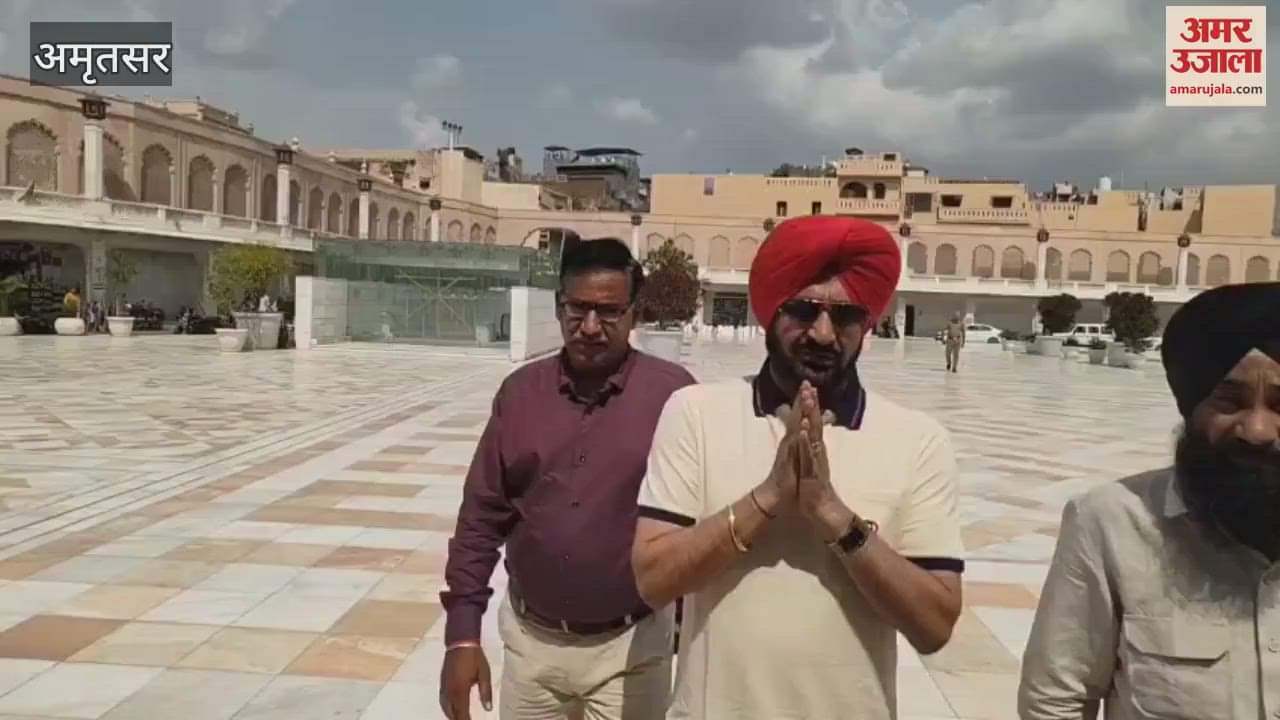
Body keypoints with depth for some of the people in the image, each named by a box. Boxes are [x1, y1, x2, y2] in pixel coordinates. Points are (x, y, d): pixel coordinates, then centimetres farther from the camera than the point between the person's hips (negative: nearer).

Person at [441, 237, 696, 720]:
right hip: (530, 639, 3)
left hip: (628, 648, -3)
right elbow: (482, 516, 2)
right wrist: (463, 634, 0)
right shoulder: (520, 391, -1)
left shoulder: (674, 394, -11)